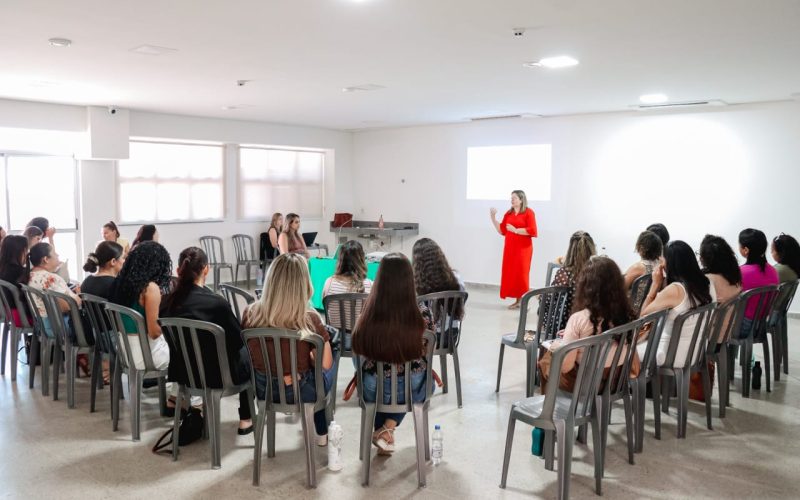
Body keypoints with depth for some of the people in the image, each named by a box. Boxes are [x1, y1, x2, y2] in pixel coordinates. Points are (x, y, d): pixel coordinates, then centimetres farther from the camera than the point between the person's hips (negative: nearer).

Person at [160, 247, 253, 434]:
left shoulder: (167, 302, -10)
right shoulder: (216, 302, -25)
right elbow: (238, 340, -11)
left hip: (183, 371, 5)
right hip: (215, 373, -5)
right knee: (246, 352, 26)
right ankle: (246, 419, 30)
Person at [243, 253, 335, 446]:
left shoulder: (250, 313, -16)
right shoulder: (309, 318, -26)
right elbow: (325, 364, -15)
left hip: (263, 389, 4)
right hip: (300, 392, -3)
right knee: (330, 369, 30)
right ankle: (323, 432, 43)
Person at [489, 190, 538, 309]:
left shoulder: (528, 213, -4)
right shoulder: (508, 213, 12)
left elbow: (532, 231, -13)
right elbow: (502, 230, 12)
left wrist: (515, 230, -16)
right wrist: (493, 218, 4)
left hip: (523, 248, -5)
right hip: (510, 247, 5)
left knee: (522, 274, -7)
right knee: (510, 273, 2)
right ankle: (517, 300, 9)